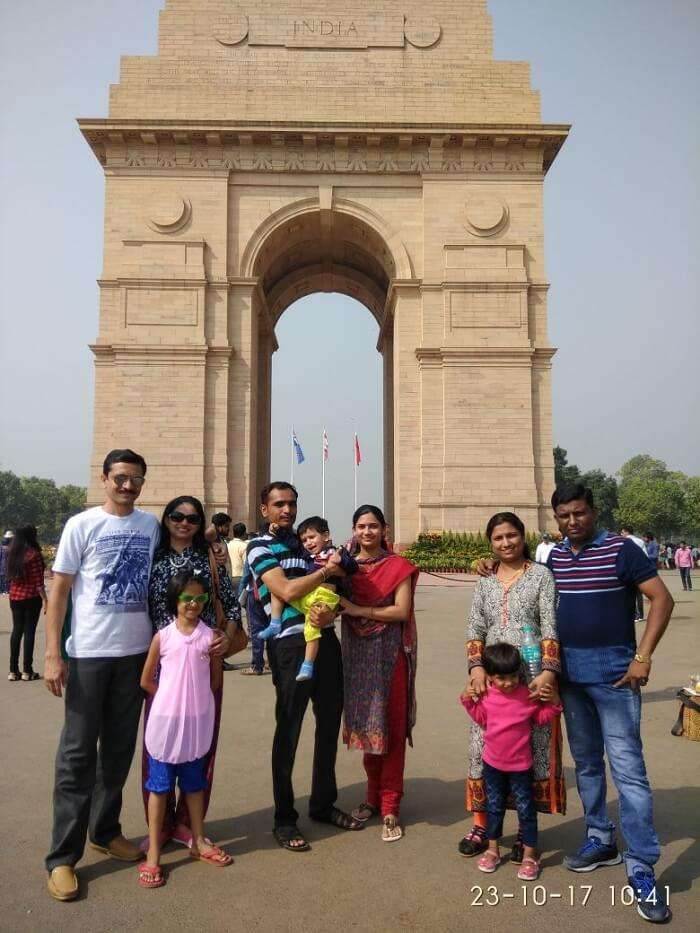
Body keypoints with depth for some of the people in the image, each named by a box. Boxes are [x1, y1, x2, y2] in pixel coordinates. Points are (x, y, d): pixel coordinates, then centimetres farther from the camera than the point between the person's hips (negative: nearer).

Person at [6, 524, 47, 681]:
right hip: (31, 598, -6)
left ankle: (13, 670, 13)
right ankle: (27, 671, 4)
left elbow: (10, 576, 11)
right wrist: (45, 599, -11)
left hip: (14, 597, 6)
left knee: (16, 630, 11)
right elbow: (38, 581, -15)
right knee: (29, 631, 0)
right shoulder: (33, 554, -13)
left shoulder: (12, 553, 5)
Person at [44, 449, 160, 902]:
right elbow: (59, 590, -4)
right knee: (78, 753, 1)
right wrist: (53, 655, -11)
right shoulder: (82, 524, -4)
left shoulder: (151, 524, 7)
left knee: (120, 748, 14)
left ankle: (105, 831, 30)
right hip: (89, 653, -4)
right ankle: (63, 856, 11)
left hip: (137, 652, 4)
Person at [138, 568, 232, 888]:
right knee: (159, 786, 7)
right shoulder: (162, 636, -7)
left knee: (194, 783, 18)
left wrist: (195, 699, 6)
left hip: (198, 721, 2)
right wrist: (172, 699, 3)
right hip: (166, 719, -2)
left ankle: (198, 841, 33)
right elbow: (146, 680, 1)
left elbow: (216, 679, 6)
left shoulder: (210, 636, -4)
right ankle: (153, 853, 18)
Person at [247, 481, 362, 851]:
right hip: (290, 644, -6)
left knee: (330, 724, 14)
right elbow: (286, 590, -15)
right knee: (288, 731, 2)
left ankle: (324, 803, 31)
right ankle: (284, 820, 17)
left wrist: (331, 612, -8)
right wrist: (326, 571, -5)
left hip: (325, 638, 7)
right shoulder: (260, 547, -2)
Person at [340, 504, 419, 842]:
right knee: (365, 725, 12)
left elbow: (402, 610, -12)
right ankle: (373, 796, 29)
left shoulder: (398, 567, -3)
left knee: (391, 729, 2)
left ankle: (390, 808, 14)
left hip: (390, 655, -3)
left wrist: (358, 609, -16)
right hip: (356, 654, 3)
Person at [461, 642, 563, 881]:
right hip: (493, 762, 3)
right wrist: (470, 702, -6)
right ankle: (492, 849, 32)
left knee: (525, 808, 6)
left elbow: (541, 717, -2)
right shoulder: (486, 695, -7)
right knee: (494, 806, 17)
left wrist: (553, 703, -18)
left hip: (520, 764, -3)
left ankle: (529, 855, 21)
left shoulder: (528, 695, -15)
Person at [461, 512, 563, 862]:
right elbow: (474, 630, 6)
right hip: (490, 678, 3)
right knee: (484, 748, 7)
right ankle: (481, 823, 23)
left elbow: (551, 628, -6)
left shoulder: (540, 575, 0)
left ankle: (526, 829, 20)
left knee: (531, 748, 4)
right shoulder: (485, 581, 10)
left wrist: (548, 671, -17)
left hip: (531, 679, -3)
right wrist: (476, 667, -9)